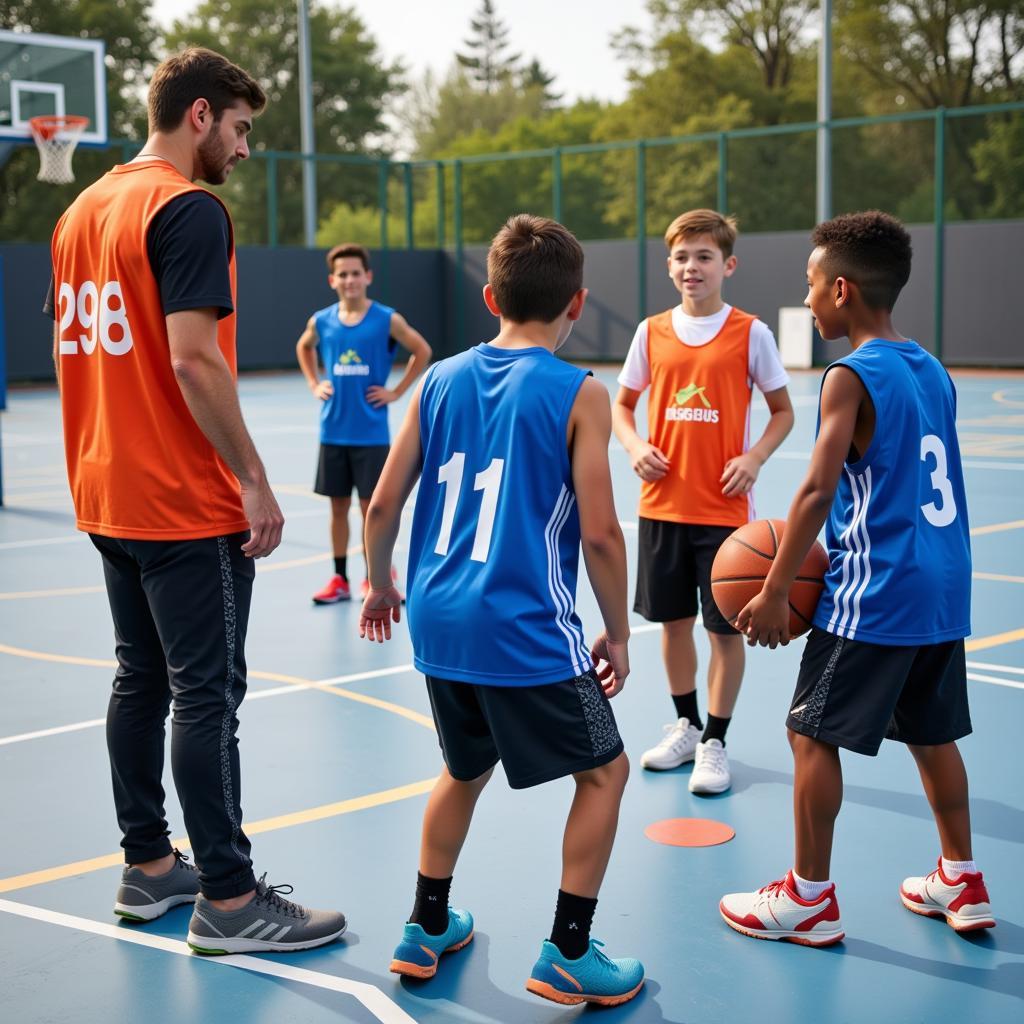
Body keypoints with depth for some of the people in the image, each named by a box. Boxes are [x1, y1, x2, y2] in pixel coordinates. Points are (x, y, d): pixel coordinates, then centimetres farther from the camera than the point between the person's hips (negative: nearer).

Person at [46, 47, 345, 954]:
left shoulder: (82, 212, 13)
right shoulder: (188, 209, -14)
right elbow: (193, 359, -21)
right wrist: (255, 483, -17)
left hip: (107, 498, 9)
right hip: (187, 507, -9)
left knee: (140, 680, 15)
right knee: (207, 696, -3)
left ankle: (149, 868, 24)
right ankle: (228, 900, 5)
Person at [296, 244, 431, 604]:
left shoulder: (387, 320, -7)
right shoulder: (321, 321, 3)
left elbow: (422, 351, 2)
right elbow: (304, 349, 23)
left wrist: (396, 391, -3)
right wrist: (314, 385, 10)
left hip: (371, 434, -3)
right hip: (333, 432, 3)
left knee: (370, 506, 2)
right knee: (338, 506, 9)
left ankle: (373, 578, 14)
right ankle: (340, 579, 19)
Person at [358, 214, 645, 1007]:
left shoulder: (440, 379, 5)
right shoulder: (579, 394, -8)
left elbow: (385, 504, 7)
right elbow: (599, 532, -11)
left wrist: (380, 585, 24)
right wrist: (618, 635, 2)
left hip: (439, 622, 6)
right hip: (527, 630, -6)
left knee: (466, 769, 28)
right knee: (605, 771, 14)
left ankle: (427, 931, 35)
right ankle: (567, 955, 15)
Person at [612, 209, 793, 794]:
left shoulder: (750, 333, -5)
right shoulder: (652, 332, 3)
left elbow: (783, 411, 2)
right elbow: (623, 404, 13)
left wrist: (754, 457, -15)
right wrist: (636, 446, -6)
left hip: (725, 508, -3)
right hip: (662, 504, 3)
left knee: (725, 627, 1)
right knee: (673, 618, 13)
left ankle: (715, 743, 15)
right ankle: (686, 726, 31)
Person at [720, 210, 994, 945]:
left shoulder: (853, 377, -13)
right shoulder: (933, 371, 11)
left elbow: (818, 490, -18)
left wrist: (777, 591, -12)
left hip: (875, 599, -8)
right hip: (944, 590, 8)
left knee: (812, 735, 3)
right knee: (931, 733, 20)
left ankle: (810, 899, 11)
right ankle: (962, 884, 28)